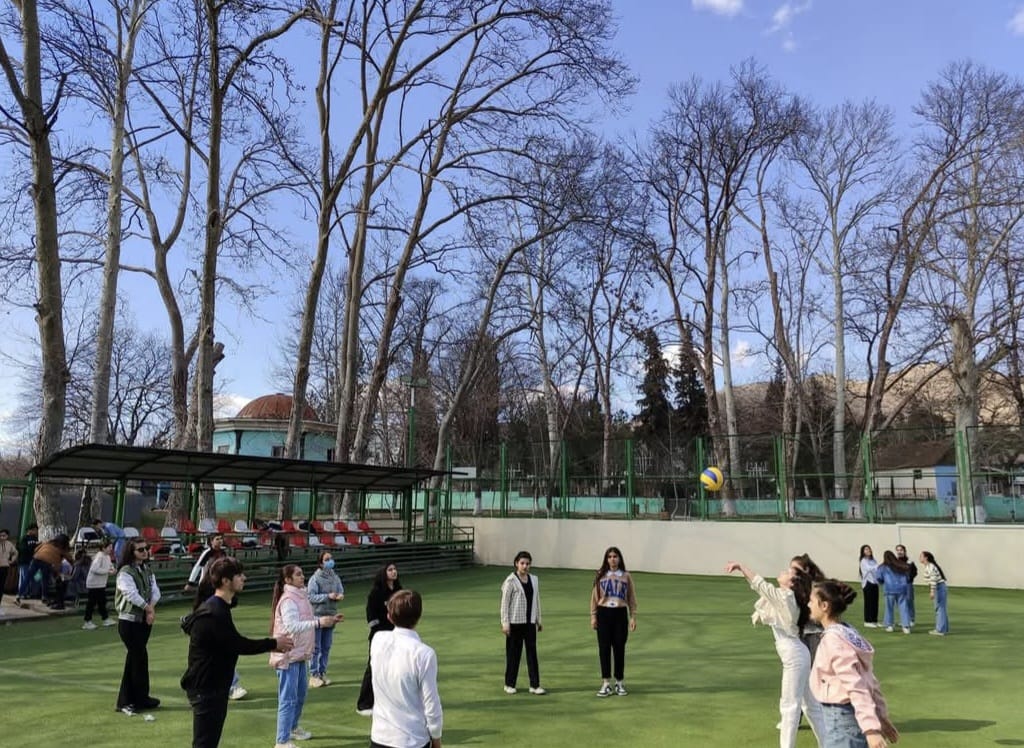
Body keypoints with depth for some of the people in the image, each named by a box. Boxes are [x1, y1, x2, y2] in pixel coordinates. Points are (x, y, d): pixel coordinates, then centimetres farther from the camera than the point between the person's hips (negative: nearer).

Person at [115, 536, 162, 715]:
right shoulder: (125, 572, -13)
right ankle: (142, 698, 9)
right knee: (140, 657, -4)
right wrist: (148, 608, -11)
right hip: (129, 621, -7)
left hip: (144, 620, 7)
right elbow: (131, 594, -22)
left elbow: (155, 591, 4)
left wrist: (151, 608, -13)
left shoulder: (147, 570, 11)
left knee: (133, 659, 12)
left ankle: (126, 701, 21)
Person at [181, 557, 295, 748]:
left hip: (213, 685, 10)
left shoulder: (217, 607, 10)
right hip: (206, 688, -10)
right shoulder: (214, 613, -24)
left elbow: (233, 643, 14)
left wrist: (270, 645, 6)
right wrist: (274, 643, -12)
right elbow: (238, 644, -22)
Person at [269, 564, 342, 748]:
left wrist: (329, 619, 8)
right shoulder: (288, 600, -20)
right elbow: (292, 627, -30)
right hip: (288, 655, -10)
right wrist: (319, 623, -35)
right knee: (288, 698, -4)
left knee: (300, 694, 21)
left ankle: (293, 727, 38)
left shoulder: (300, 596, 9)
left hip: (299, 654, 10)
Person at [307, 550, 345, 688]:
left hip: (331, 616, 5)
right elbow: (311, 597, -15)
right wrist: (328, 596, -24)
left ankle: (322, 673, 22)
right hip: (317, 615, -5)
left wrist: (340, 596, -18)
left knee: (326, 647, 12)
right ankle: (314, 675, 9)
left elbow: (341, 591, 6)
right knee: (316, 647, 2)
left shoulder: (335, 578, 4)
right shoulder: (315, 578, -11)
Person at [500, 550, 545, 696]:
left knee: (532, 652, 4)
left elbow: (536, 601, 13)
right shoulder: (511, 580, -9)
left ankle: (535, 685, 9)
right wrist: (505, 623, -13)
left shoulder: (534, 579, 7)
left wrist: (538, 620, 13)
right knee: (514, 653, 5)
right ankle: (509, 684, 18)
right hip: (515, 622, -5)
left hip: (530, 622, 5)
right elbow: (505, 603, -9)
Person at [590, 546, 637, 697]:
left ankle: (620, 683, 19)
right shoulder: (600, 575, 2)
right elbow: (594, 596, 3)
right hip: (604, 614, 0)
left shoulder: (626, 576, 3)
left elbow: (631, 598, 5)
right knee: (604, 648, 2)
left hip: (620, 614, 0)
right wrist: (593, 616, 0)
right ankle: (606, 684, 10)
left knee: (619, 648, 5)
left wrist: (633, 617, 0)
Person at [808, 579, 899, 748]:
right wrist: (881, 717, 18)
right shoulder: (847, 633, 9)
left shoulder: (833, 640, -20)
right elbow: (868, 680, 14)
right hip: (845, 715, 10)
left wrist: (870, 728, -28)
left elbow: (856, 687, -25)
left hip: (842, 718, -10)